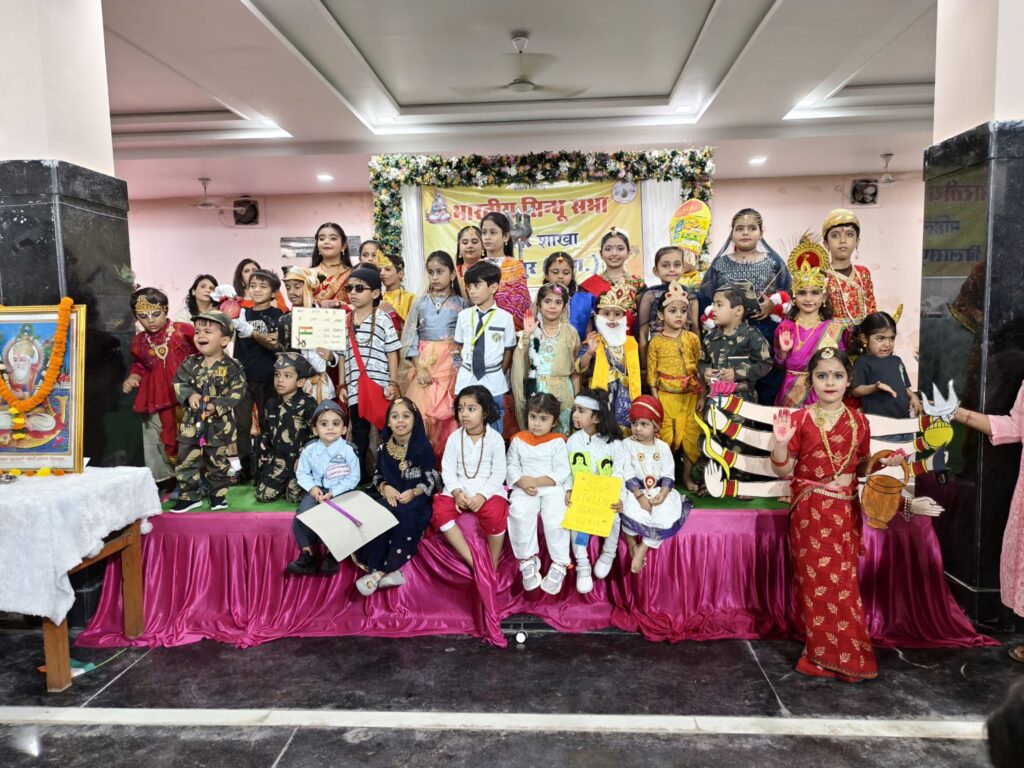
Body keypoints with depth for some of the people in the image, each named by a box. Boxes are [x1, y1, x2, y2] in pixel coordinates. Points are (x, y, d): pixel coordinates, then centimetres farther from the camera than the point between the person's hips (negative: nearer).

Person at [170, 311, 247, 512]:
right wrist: (190, 396, -20)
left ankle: (218, 494, 29)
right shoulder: (190, 363, 1)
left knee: (218, 462, 12)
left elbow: (236, 394, -15)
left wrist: (216, 406, -25)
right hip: (191, 423, 3)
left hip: (219, 425, -3)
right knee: (186, 461, 8)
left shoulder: (233, 367, -10)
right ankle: (188, 496, 22)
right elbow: (179, 384, 0)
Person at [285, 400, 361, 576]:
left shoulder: (348, 450, -10)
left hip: (341, 492, -3)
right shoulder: (309, 449, 0)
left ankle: (332, 553, -6)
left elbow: (353, 478, -11)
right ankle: (307, 554, -9)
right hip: (317, 490, 3)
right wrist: (312, 488, -13)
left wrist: (333, 493, -19)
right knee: (302, 513, -21)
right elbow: (302, 473, 6)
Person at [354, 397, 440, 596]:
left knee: (399, 514, -34)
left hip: (415, 499, -4)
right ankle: (389, 570, -22)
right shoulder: (383, 447, 7)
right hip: (389, 496, 4)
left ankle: (380, 571, -22)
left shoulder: (423, 447, -6)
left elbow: (432, 480, -5)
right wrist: (385, 488, -12)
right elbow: (377, 476, 11)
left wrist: (413, 492, -22)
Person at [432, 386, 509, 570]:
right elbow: (448, 470, 0)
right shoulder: (454, 438, 4)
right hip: (459, 490, 3)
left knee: (495, 514, -32)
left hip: (488, 490, -3)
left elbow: (499, 473, -7)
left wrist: (482, 495, -19)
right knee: (439, 511, -23)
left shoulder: (495, 438, -3)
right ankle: (472, 561, -20)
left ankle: (493, 563, -8)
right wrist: (457, 492, -17)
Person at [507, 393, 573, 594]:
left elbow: (563, 471, -4)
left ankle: (559, 565, -11)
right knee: (519, 513, -29)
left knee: (555, 518, -28)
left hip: (552, 488, -1)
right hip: (524, 489, 1)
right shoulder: (518, 440, 12)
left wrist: (537, 481, -15)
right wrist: (522, 482, -14)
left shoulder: (557, 441, 4)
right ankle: (527, 561, -15)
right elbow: (511, 466, 7)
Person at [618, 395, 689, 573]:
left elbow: (668, 475, -1)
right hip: (634, 491, -3)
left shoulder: (663, 447, 3)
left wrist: (662, 494, -19)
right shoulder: (627, 444, -5)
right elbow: (627, 475, -11)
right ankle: (633, 545, -2)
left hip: (658, 490, 3)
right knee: (632, 512, -30)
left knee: (665, 516, -21)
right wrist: (640, 496, -21)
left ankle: (642, 549, -8)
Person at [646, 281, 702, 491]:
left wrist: (701, 396, 3)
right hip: (665, 395, -2)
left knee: (691, 436, 8)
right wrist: (655, 400, -3)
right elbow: (652, 373, -1)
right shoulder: (656, 342, -3)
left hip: (690, 395, 2)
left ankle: (687, 476, 23)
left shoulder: (692, 338, 2)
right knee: (666, 437, 3)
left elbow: (701, 367, 6)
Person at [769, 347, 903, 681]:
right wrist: (780, 442, -23)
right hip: (811, 512, -3)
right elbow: (783, 471, -6)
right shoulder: (800, 419, -4)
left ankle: (846, 653, 22)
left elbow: (859, 468, 16)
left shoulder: (859, 421, 7)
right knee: (817, 580, 3)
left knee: (844, 582, 6)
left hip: (846, 511, 3)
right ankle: (823, 653, 18)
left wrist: (883, 462, -3)